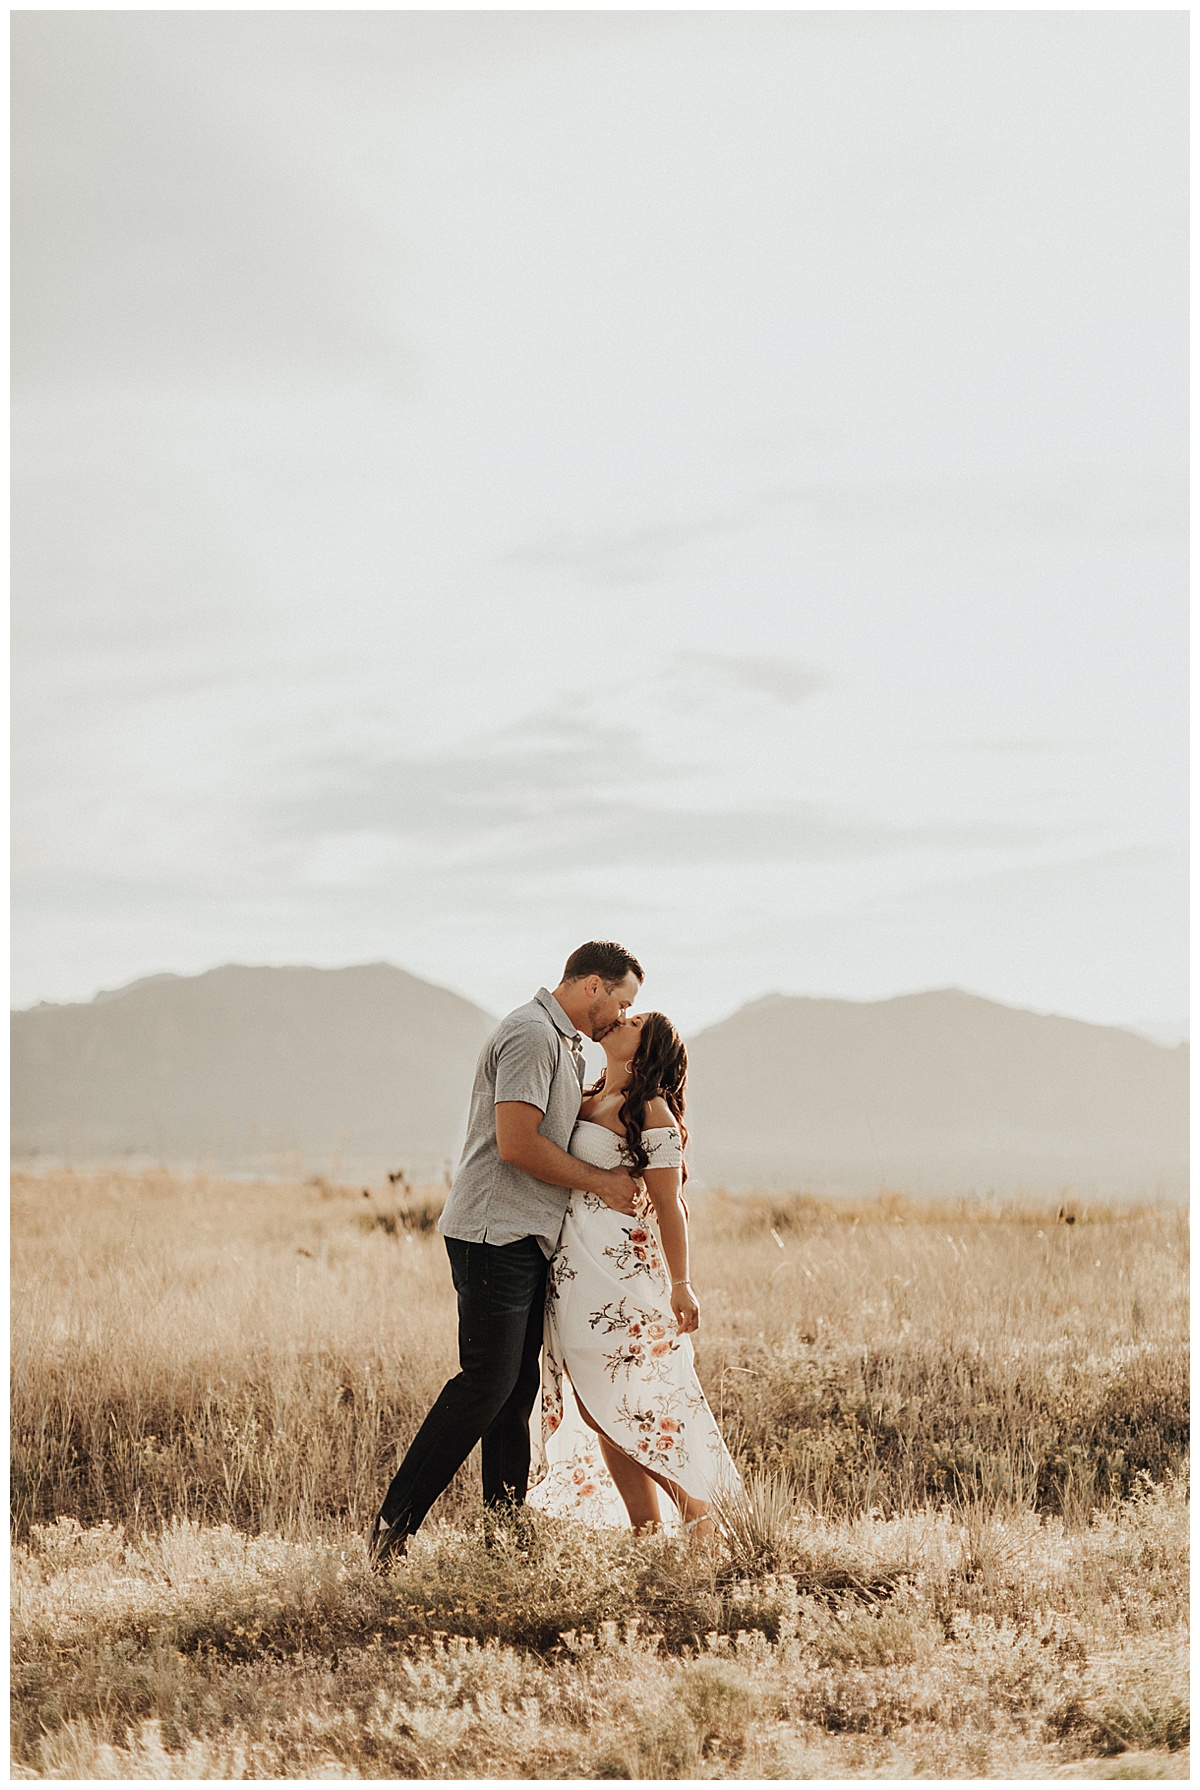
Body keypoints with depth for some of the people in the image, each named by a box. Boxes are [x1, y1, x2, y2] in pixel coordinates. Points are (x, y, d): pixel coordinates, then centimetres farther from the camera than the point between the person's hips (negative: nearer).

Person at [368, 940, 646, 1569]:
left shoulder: (565, 1044, 21)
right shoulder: (532, 1034, -13)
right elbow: (517, 1144, -21)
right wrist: (599, 1182, -11)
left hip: (528, 1239, 10)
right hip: (495, 1233, -10)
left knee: (516, 1388, 8)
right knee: (487, 1382, -14)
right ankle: (393, 1526, -10)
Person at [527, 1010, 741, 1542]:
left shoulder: (651, 1111, -6)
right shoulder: (586, 1101, 16)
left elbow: (668, 1205, -7)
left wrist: (681, 1285, -9)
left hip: (617, 1269, -8)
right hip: (569, 1274, 8)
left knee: (636, 1408, -8)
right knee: (600, 1416, 7)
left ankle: (703, 1535, -1)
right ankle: (647, 1537, 12)